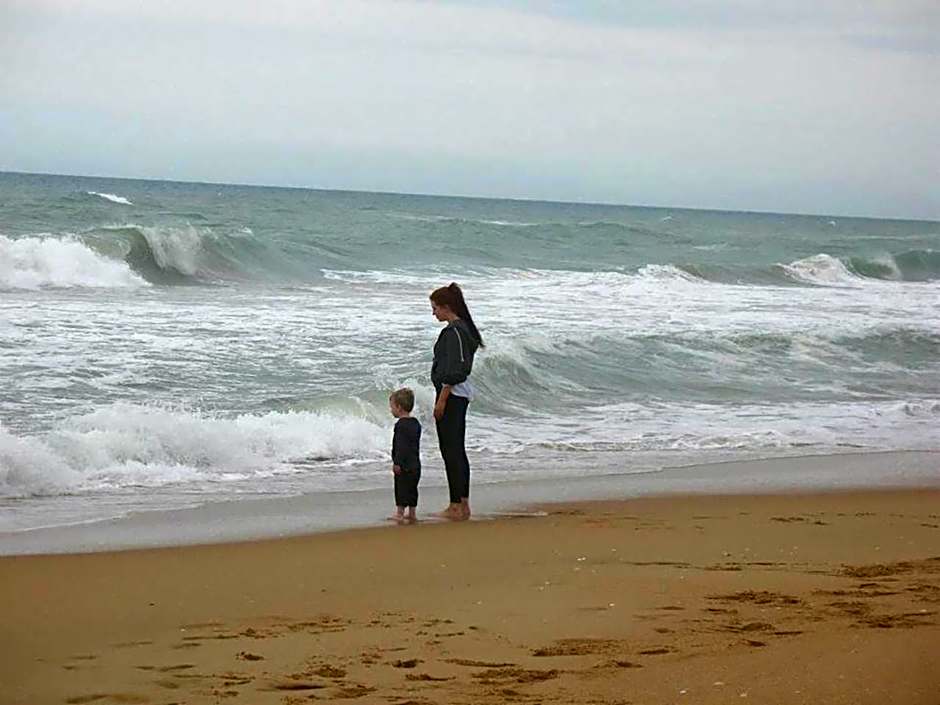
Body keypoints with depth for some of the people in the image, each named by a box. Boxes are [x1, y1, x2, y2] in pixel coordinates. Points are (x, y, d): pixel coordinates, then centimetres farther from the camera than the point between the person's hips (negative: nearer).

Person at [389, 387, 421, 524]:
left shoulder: (401, 424, -16)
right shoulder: (416, 423, 12)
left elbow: (401, 445, -22)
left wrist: (397, 462, -21)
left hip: (404, 466, -9)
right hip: (416, 464, 9)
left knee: (402, 488, -3)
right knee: (412, 488, 14)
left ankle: (400, 513, -1)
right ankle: (412, 514, 19)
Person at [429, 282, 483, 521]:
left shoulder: (453, 332, -17)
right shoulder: (464, 328, 14)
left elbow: (453, 371, -21)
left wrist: (441, 400, -19)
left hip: (452, 394, -10)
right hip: (461, 395, 10)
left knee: (450, 451, -6)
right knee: (457, 450, 14)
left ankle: (456, 506, -5)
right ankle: (463, 504, 18)